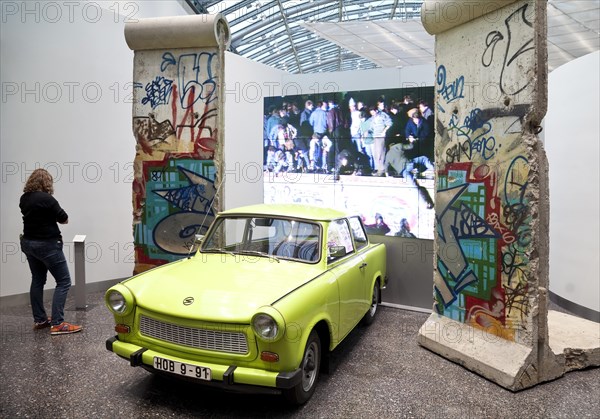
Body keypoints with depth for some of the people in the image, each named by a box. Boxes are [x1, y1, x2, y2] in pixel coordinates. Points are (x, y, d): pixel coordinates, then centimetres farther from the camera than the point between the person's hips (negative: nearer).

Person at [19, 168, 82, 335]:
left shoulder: (24, 198, 3)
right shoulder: (47, 199, -19)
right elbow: (65, 220, -11)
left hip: (28, 243, 8)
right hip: (47, 245, -8)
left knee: (37, 280, 17)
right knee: (63, 282, -3)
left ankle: (39, 320, 24)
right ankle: (57, 324, -7)